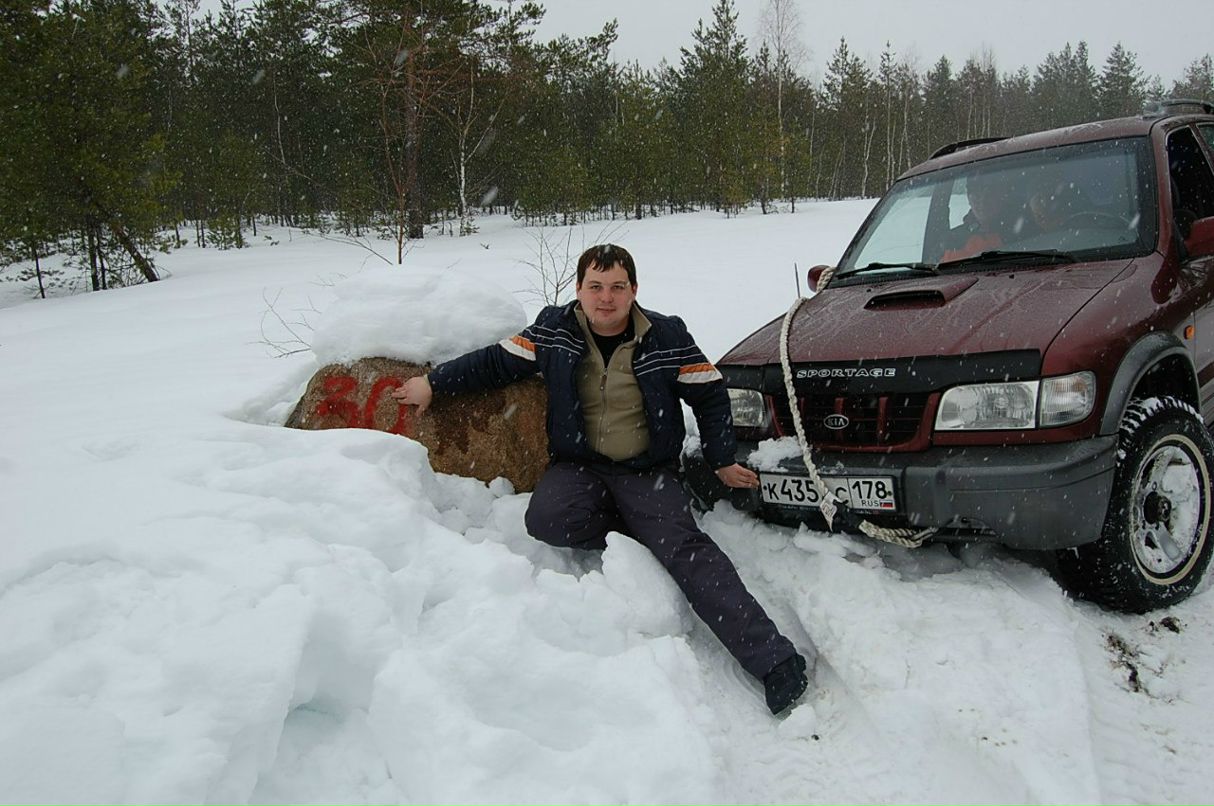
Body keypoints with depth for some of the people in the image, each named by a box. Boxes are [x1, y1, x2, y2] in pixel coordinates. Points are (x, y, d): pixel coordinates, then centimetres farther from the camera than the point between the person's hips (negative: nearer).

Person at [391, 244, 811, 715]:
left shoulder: (667, 336, -4)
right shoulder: (554, 330, 0)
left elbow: (710, 396, 7)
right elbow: (496, 362, 12)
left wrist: (722, 461, 6)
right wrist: (434, 383, 11)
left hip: (648, 472, -2)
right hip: (579, 465, 2)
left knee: (685, 545, -26)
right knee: (546, 520, -31)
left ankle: (774, 660, -29)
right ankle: (646, 533, -9)